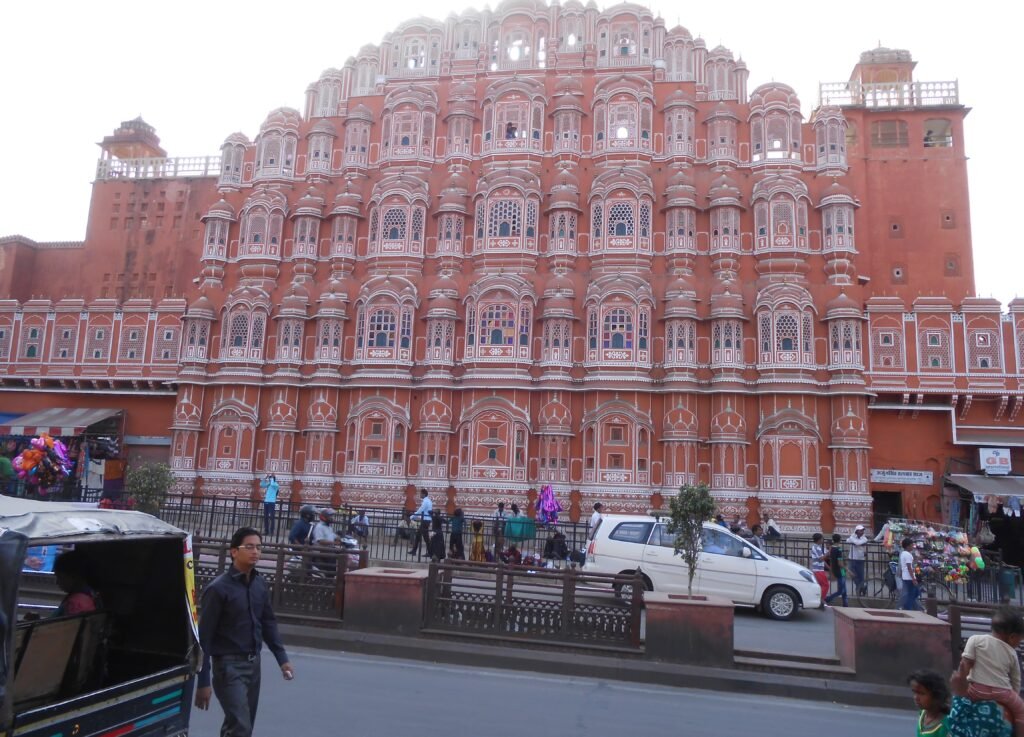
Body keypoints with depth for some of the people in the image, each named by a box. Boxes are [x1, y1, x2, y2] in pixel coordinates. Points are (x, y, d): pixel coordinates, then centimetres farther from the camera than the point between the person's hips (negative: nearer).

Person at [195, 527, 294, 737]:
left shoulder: (260, 584, 4)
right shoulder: (218, 588, -14)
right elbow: (204, 637, -12)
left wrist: (282, 658, 8)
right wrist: (203, 681, -12)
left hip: (254, 663, 6)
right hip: (229, 665, -6)